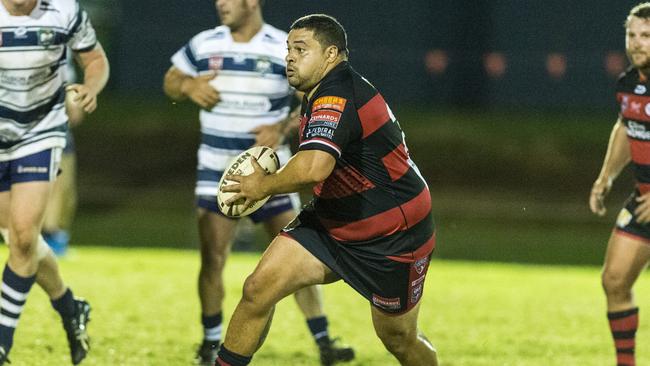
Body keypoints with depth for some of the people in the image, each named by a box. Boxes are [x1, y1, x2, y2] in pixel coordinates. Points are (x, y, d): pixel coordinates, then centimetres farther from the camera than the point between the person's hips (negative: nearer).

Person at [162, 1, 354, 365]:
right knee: (213, 259, -4)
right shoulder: (204, 45, 1)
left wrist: (282, 128, -19)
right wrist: (188, 86, -10)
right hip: (216, 172, 1)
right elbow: (171, 80, 14)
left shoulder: (285, 49, -7)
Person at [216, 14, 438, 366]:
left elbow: (314, 167, -43)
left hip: (392, 239, -9)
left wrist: (263, 185, -27)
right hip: (332, 224, 9)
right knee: (259, 288, -9)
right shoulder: (320, 95, 4)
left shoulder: (337, 97, -27)